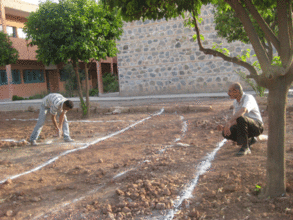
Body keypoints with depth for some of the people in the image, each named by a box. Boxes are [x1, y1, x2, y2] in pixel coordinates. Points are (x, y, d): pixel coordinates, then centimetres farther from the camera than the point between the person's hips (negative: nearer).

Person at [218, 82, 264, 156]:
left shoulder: (248, 98, -19)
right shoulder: (235, 102, 8)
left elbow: (242, 111, -41)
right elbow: (235, 120, 11)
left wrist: (229, 122, -52)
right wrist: (225, 127, -10)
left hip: (257, 126, -8)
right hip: (246, 127, 8)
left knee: (240, 118, -37)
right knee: (225, 133, -13)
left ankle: (245, 148, -27)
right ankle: (250, 140, 8)